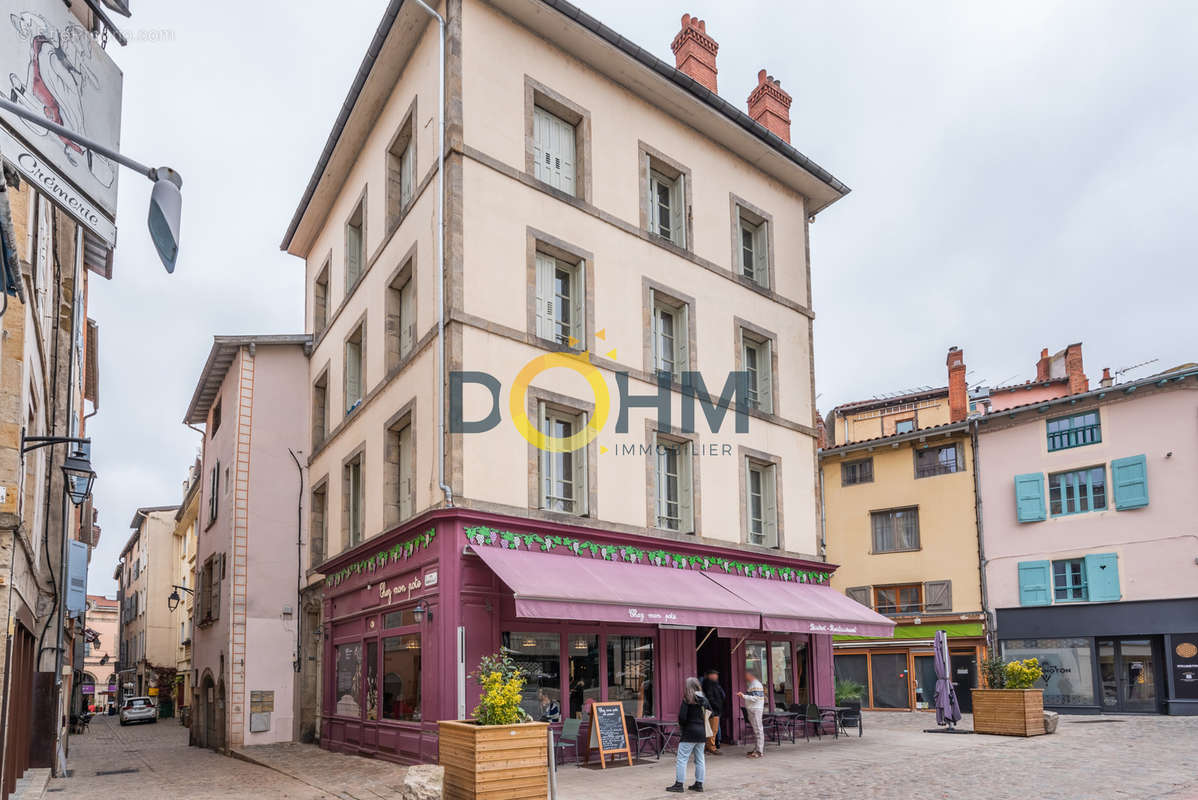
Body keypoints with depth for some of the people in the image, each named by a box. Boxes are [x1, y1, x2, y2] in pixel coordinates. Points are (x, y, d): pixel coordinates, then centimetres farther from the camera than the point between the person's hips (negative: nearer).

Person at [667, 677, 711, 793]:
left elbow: (682, 716, -15)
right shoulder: (704, 699, 6)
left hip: (689, 732, -6)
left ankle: (679, 784, -1)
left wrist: (681, 726, 4)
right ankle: (699, 784, 15)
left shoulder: (687, 699, -11)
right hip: (702, 732, 6)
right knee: (700, 759, 12)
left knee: (682, 758, -1)